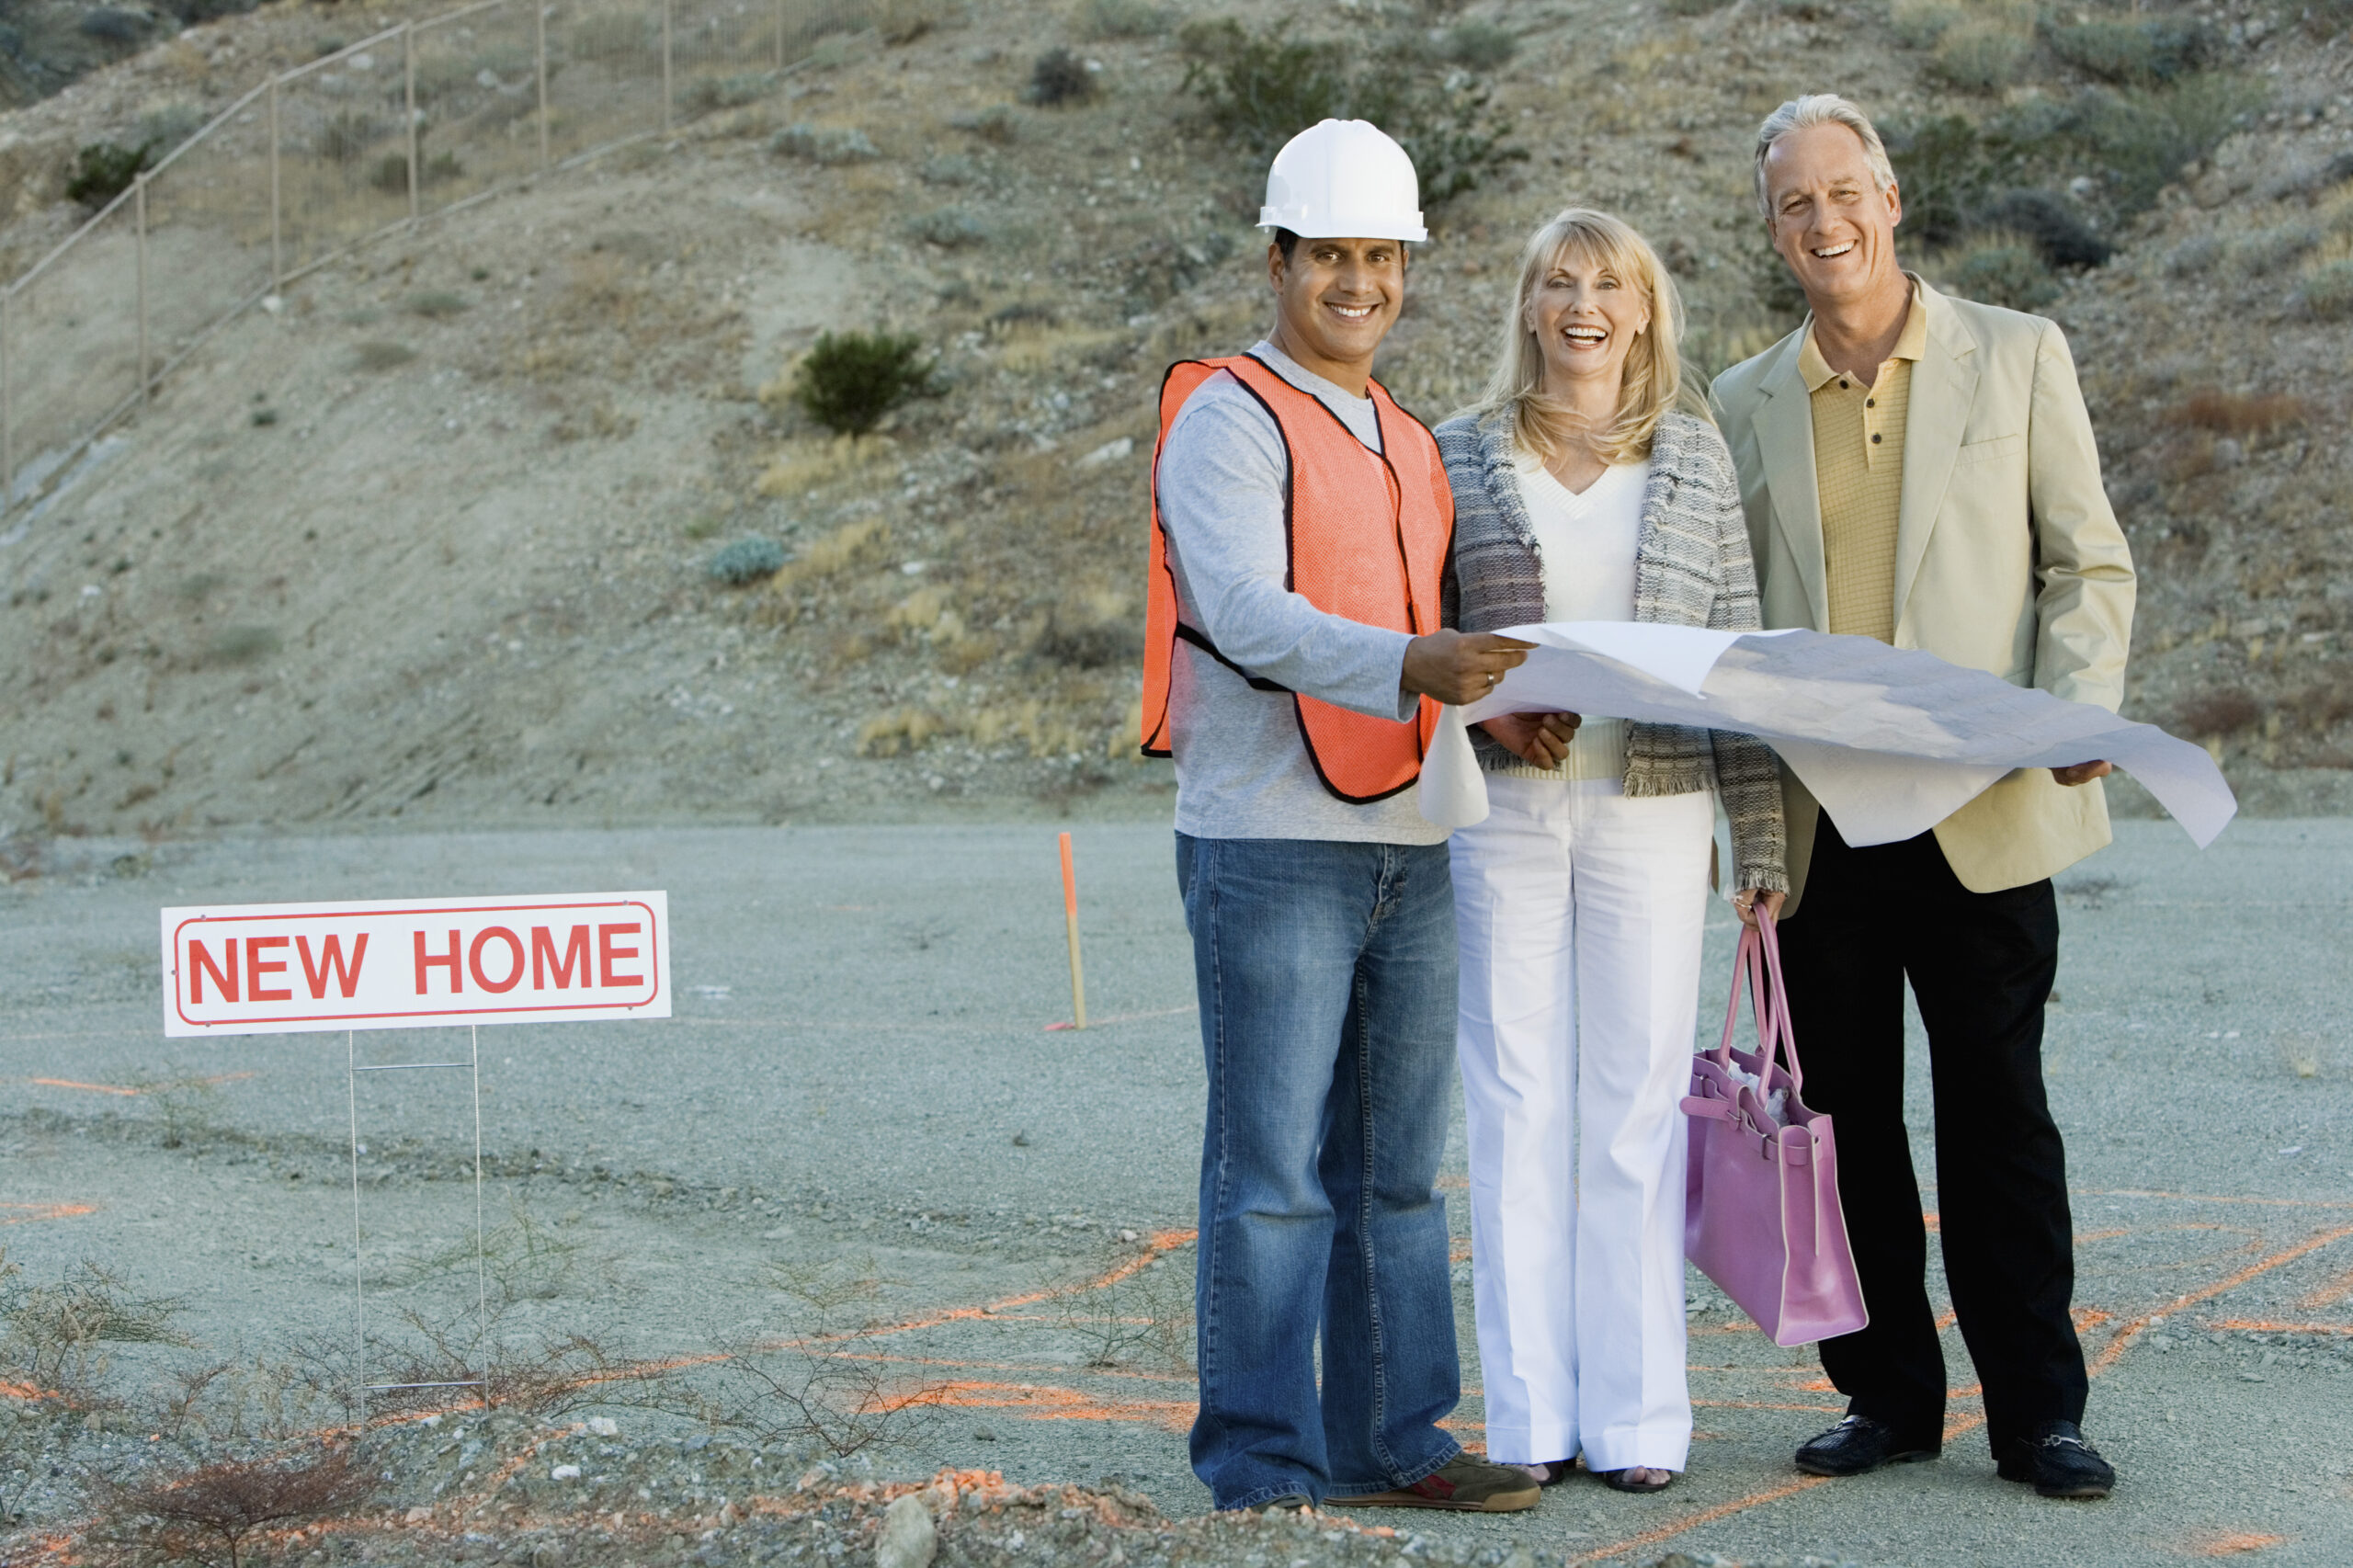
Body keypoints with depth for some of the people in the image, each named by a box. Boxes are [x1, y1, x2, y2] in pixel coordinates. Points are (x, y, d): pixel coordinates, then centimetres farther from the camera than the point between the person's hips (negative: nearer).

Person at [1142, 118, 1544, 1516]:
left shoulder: (1410, 446, 20)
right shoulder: (1231, 420, -5)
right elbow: (1244, 613, -20)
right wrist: (1407, 665, -35)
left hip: (1409, 847, 8)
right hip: (1271, 845, -7)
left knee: (1398, 1168, 11)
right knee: (1275, 1174, -5)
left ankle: (1392, 1440, 18)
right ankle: (1266, 1471, 0)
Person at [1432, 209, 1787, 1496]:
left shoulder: (1697, 459, 9)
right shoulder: (1462, 457, 7)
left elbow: (1738, 656, 7)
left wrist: (1759, 842, 3)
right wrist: (1484, 708, -12)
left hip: (1652, 811, 0)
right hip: (1504, 810, 0)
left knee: (1638, 1109, 1)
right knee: (1517, 1108, 1)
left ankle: (1636, 1415, 8)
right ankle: (1529, 1415, 8)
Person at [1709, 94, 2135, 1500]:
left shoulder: (2018, 356, 6)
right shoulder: (1744, 406, 12)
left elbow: (2088, 562, 4)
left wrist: (2076, 712, -14)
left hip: (1982, 812, -3)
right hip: (1817, 824, 3)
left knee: (1999, 1112, 1)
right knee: (1844, 1113, 6)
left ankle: (2038, 1410, 8)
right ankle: (1889, 1396, 17)